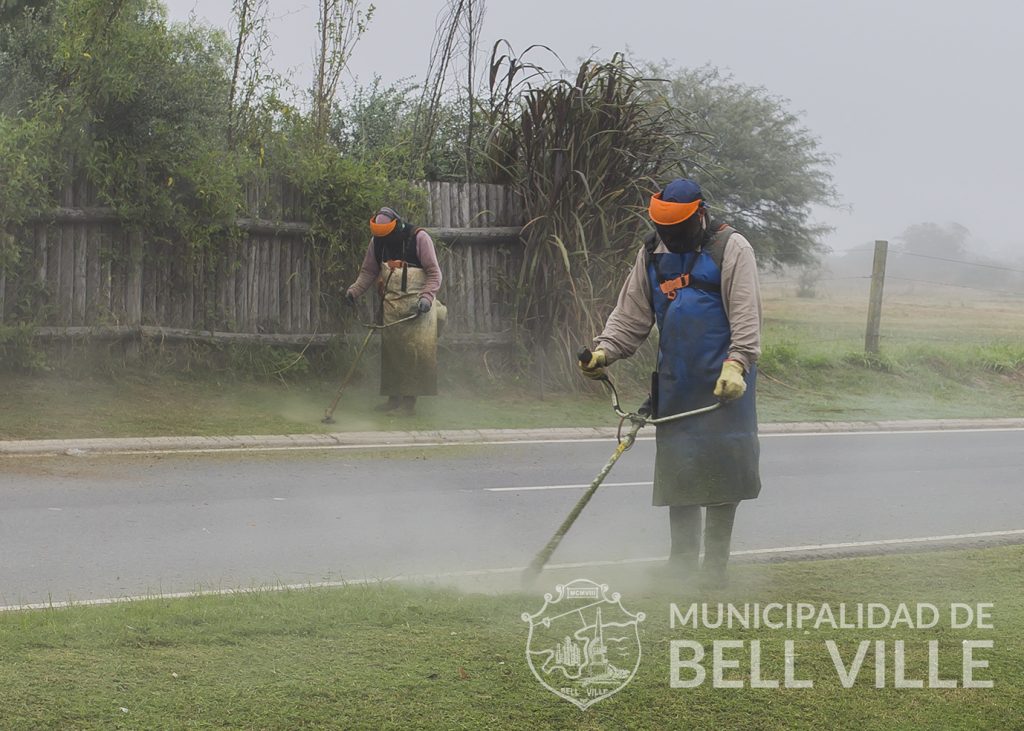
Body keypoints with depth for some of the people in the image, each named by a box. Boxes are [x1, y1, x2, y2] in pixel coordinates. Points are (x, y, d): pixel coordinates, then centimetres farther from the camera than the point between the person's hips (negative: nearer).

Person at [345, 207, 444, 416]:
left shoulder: (419, 238, -8)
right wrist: (354, 290, 0)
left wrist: (426, 298, -20)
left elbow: (434, 274, -7)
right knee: (391, 351, 1)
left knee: (417, 351, -9)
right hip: (391, 305, 4)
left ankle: (410, 399, -7)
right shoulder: (377, 241, 7)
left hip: (417, 306, -4)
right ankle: (394, 397, 7)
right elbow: (368, 271, 16)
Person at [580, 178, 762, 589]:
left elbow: (746, 313, -13)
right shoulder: (652, 254, 11)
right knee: (676, 468, 6)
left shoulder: (730, 249, -6)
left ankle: (715, 563, 6)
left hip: (723, 382, -5)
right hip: (675, 382, 5)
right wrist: (605, 350, -2)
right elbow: (631, 314, 13)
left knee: (722, 469, -3)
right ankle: (681, 559, 16)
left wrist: (736, 363, -24)